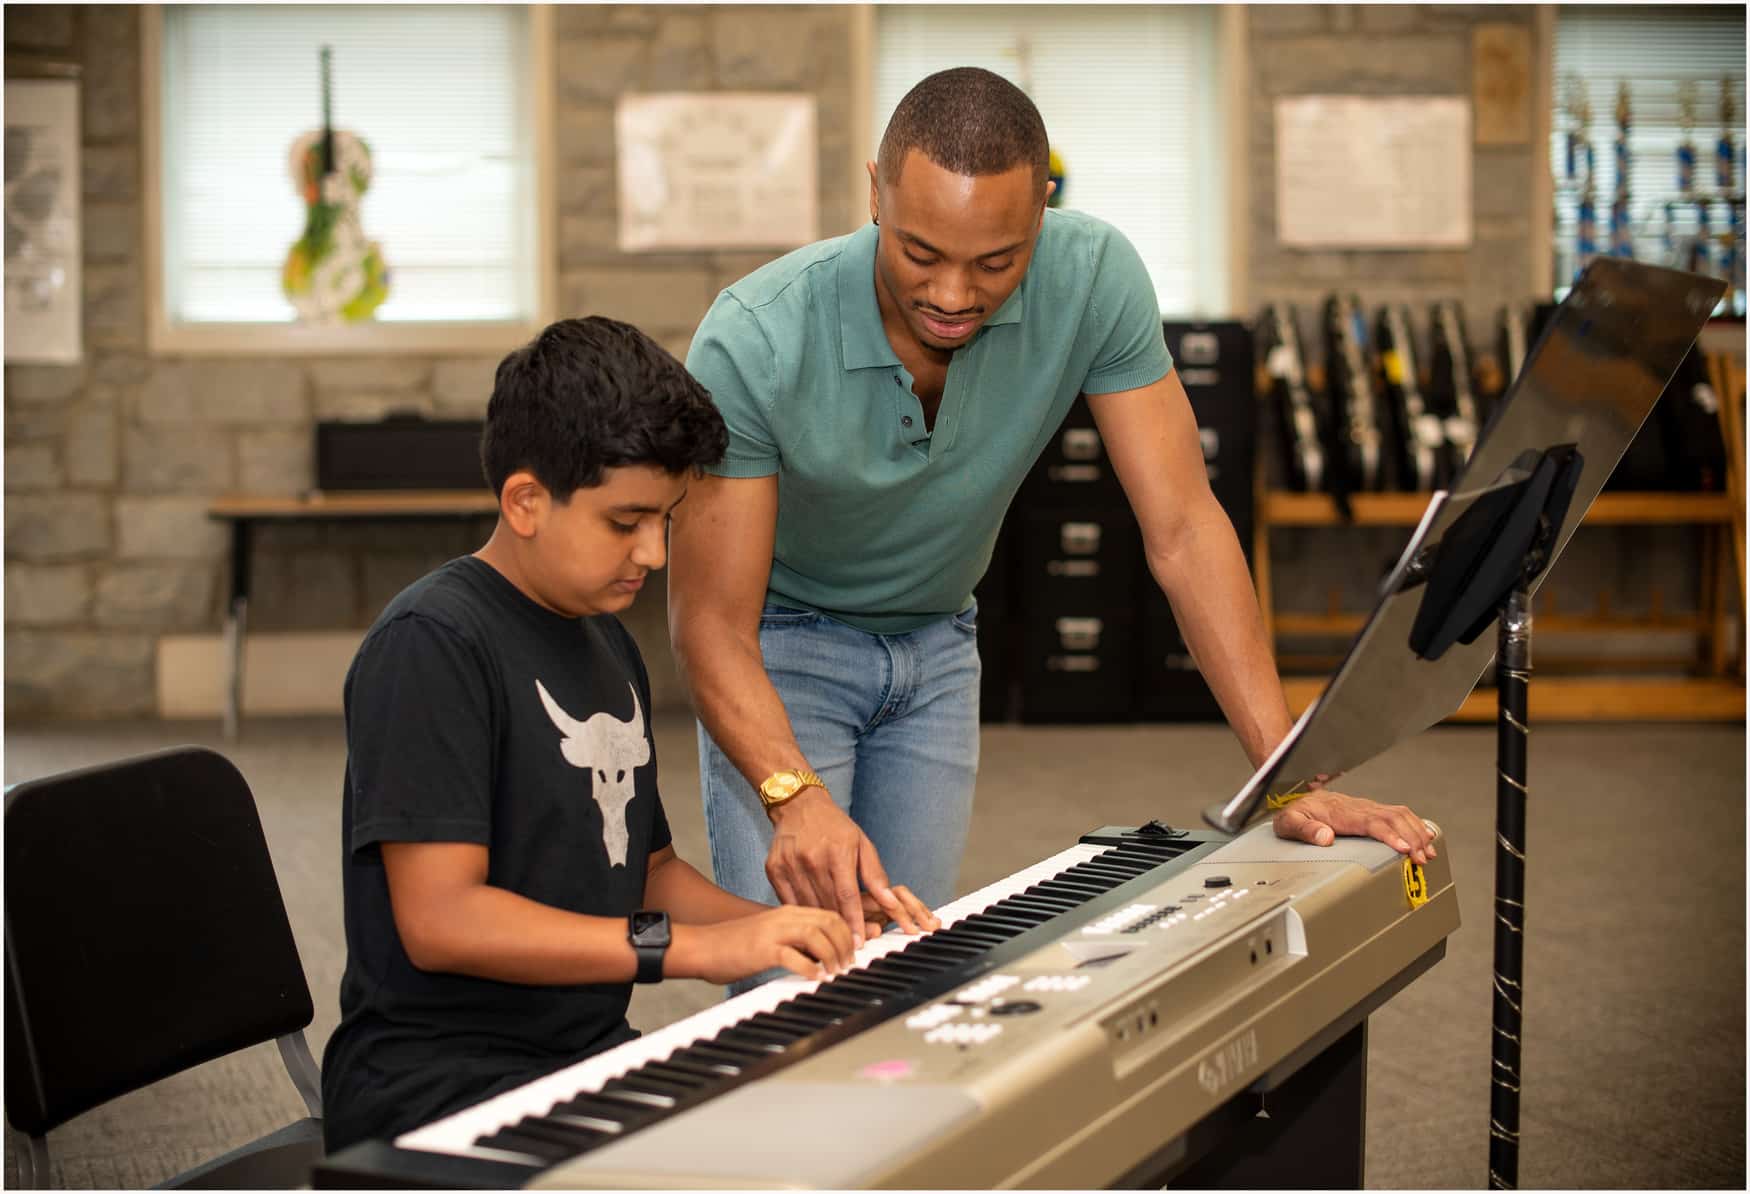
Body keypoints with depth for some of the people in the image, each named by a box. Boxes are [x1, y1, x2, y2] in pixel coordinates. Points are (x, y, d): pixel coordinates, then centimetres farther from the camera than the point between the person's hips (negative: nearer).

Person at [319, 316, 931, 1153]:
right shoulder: (432, 645, -13)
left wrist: (801, 933, 5)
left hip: (590, 1056, 9)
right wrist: (693, 947, -25)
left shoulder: (606, 646, 15)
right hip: (437, 1084, -8)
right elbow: (440, 919, -21)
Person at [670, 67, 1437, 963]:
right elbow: (711, 621, -29)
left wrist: (1289, 778, -27)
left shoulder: (1094, 279, -24)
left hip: (937, 645, 3)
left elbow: (1181, 527, -21)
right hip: (783, 644, -3)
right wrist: (796, 796, -48)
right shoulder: (751, 344, -32)